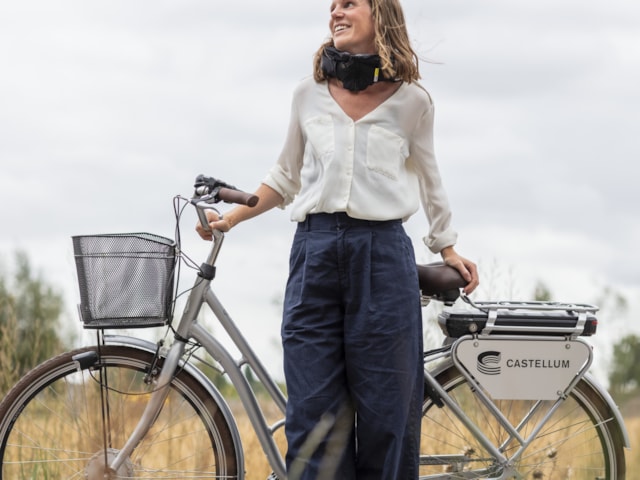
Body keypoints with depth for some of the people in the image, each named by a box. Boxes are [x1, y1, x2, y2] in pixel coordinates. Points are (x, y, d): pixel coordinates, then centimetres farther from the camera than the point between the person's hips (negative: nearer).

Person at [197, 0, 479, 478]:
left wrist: (448, 250, 18)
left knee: (384, 410, 1)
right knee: (314, 414, -1)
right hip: (315, 251, 2)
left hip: (382, 256, -2)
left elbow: (428, 180, 16)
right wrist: (230, 218, 12)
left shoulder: (411, 100, 4)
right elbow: (286, 177, 20)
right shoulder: (310, 95, 9)